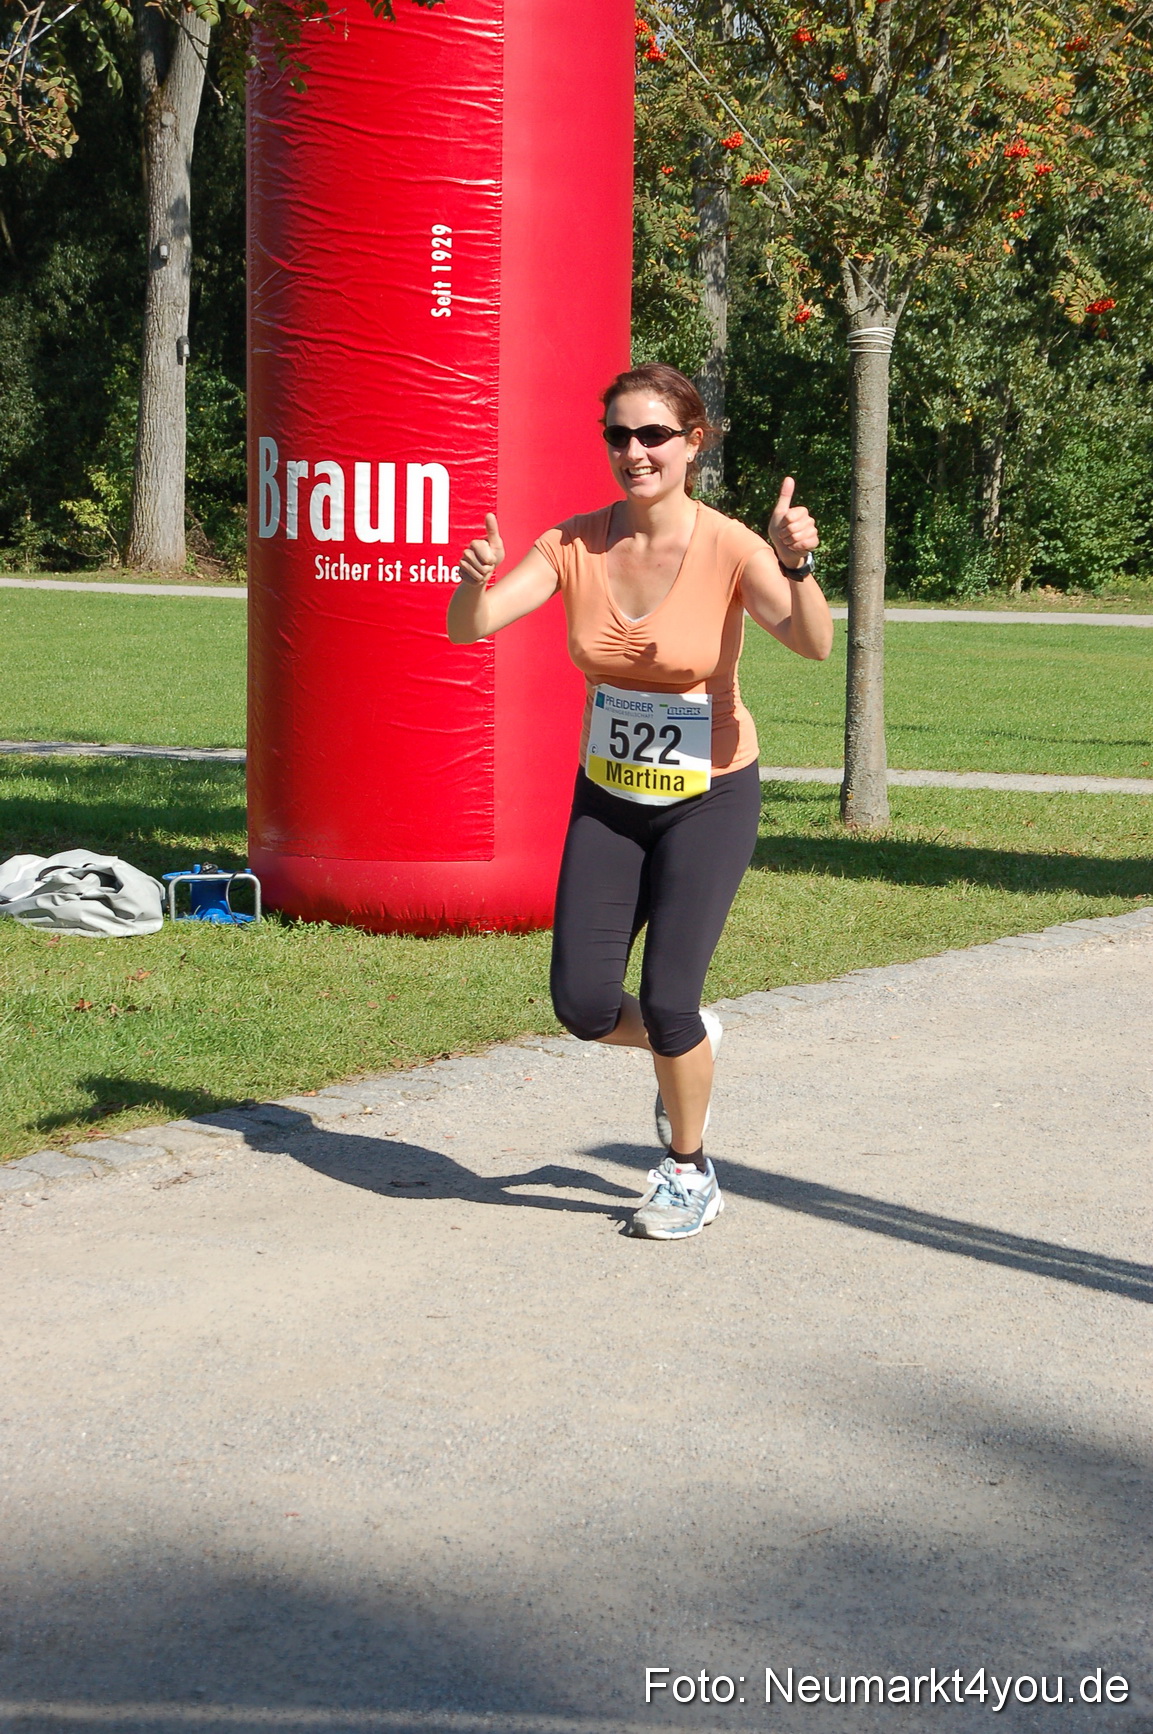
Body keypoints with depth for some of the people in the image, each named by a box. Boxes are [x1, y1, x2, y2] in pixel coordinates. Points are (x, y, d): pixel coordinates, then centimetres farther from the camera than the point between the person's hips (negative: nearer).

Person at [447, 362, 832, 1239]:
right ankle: (689, 1045, 34)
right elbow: (468, 629, -14)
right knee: (583, 1005, -1)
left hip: (709, 800, -4)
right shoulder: (574, 544, -7)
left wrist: (797, 566, -52)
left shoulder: (731, 549, -19)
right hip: (607, 798, 4)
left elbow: (815, 644, -33)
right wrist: (475, 578, -36)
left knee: (666, 999, -10)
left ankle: (691, 1175, 15)